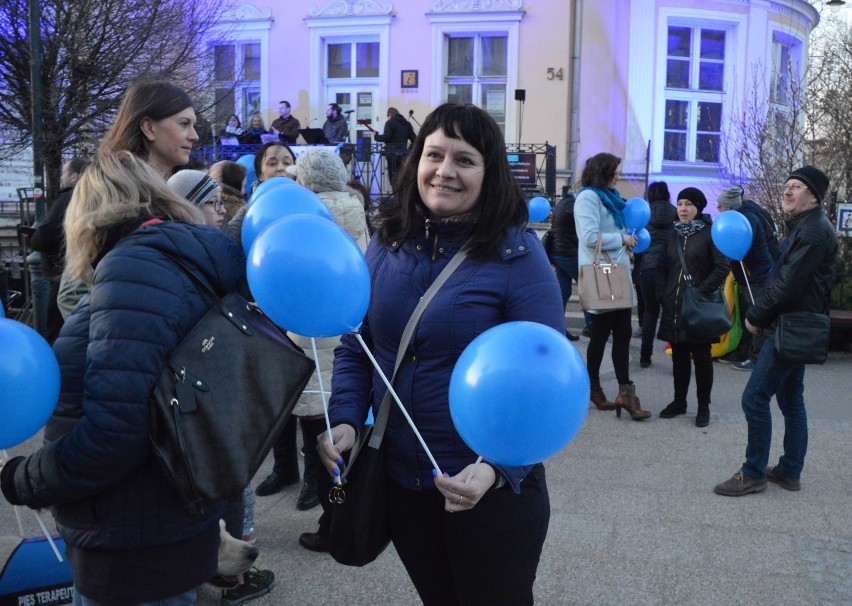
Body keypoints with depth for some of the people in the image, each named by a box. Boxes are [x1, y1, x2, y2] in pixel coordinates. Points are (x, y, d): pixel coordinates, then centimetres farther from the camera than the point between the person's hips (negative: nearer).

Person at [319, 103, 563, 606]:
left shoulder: (517, 255, -14)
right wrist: (345, 419, -10)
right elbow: (354, 348, 7)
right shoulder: (387, 245, 1)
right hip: (400, 479, 5)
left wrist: (498, 467, -29)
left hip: (491, 487, -4)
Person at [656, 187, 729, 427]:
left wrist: (702, 291, -15)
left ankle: (703, 406, 13)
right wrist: (662, 294, 3)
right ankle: (679, 401, 23)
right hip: (674, 307, 5)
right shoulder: (673, 234, 11)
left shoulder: (710, 233, -6)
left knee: (701, 357, 4)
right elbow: (662, 267, 14)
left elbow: (722, 267, -11)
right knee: (679, 356, 12)